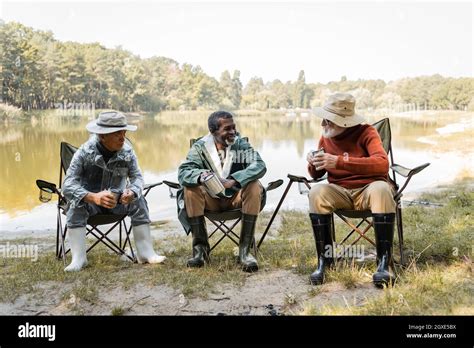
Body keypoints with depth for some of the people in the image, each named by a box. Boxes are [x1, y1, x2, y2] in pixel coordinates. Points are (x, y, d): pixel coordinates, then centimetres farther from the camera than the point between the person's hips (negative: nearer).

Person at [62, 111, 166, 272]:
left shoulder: (127, 151, -13)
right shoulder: (85, 152, -21)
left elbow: (137, 177, -11)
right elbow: (68, 185, -28)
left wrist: (132, 192, -37)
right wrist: (93, 197, -46)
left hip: (117, 198, 2)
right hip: (90, 199, -2)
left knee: (138, 201, -22)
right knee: (76, 205, -31)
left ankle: (146, 253, -17)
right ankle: (78, 258, -26)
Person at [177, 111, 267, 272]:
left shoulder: (241, 144, -7)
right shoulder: (200, 147, -5)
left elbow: (260, 165, -23)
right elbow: (183, 172, -18)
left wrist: (233, 180, -39)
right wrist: (201, 176, -41)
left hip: (236, 198, 0)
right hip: (211, 200, 0)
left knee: (255, 186, -29)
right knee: (190, 189, -27)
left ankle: (245, 250, -25)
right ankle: (200, 247, -15)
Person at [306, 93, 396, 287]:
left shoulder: (366, 133, -7)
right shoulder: (326, 138, 6)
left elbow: (382, 164, -26)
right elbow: (316, 175, 12)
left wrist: (339, 161, -35)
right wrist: (313, 164, -14)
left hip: (368, 190, -3)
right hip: (340, 192, 3)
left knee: (381, 189, -37)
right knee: (317, 193, -28)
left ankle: (384, 262, -32)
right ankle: (324, 259, -22)